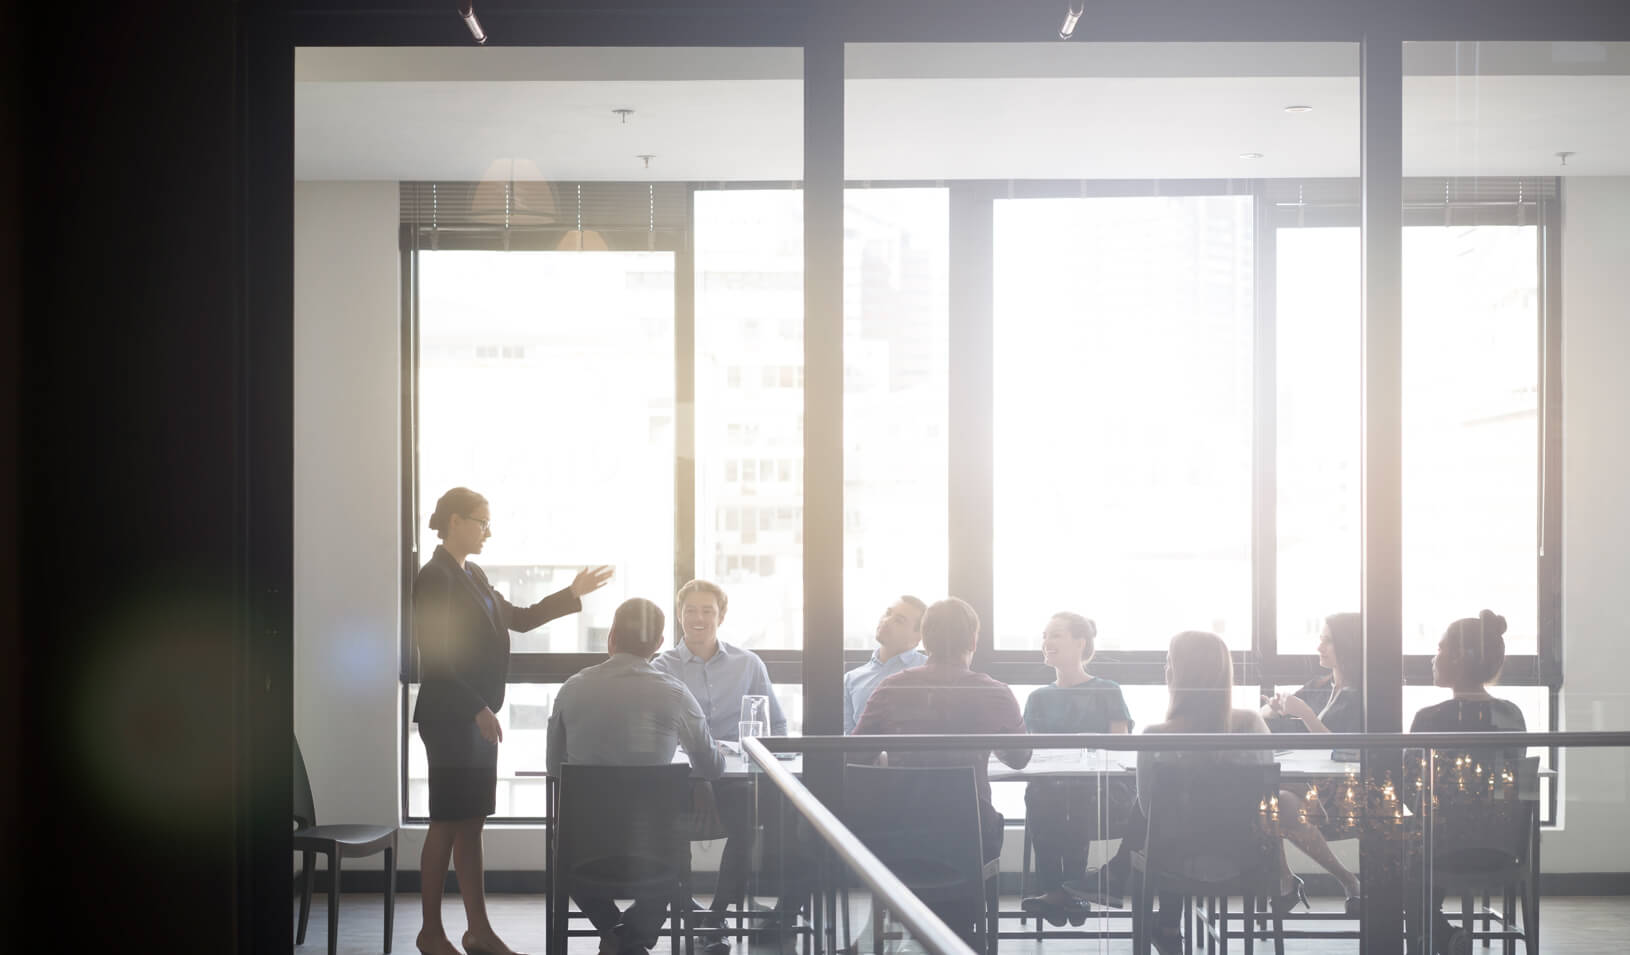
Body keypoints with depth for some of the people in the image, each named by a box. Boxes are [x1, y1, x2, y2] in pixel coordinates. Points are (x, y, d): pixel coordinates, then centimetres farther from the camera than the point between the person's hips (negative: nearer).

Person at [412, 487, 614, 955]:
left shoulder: (472, 576, 15)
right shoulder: (435, 577, -13)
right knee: (448, 823, -1)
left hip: (477, 716, 9)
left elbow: (519, 618, 21)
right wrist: (477, 709, -20)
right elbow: (435, 658, -18)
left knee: (471, 823, 10)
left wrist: (573, 594, 15)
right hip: (449, 718, -9)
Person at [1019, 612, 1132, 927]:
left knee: (1080, 803, -39)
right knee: (1038, 795, -35)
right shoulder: (1039, 698, 22)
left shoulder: (1107, 692, 11)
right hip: (1053, 785, 3)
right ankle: (1052, 887, -31)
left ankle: (1069, 889, -28)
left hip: (1101, 787, -2)